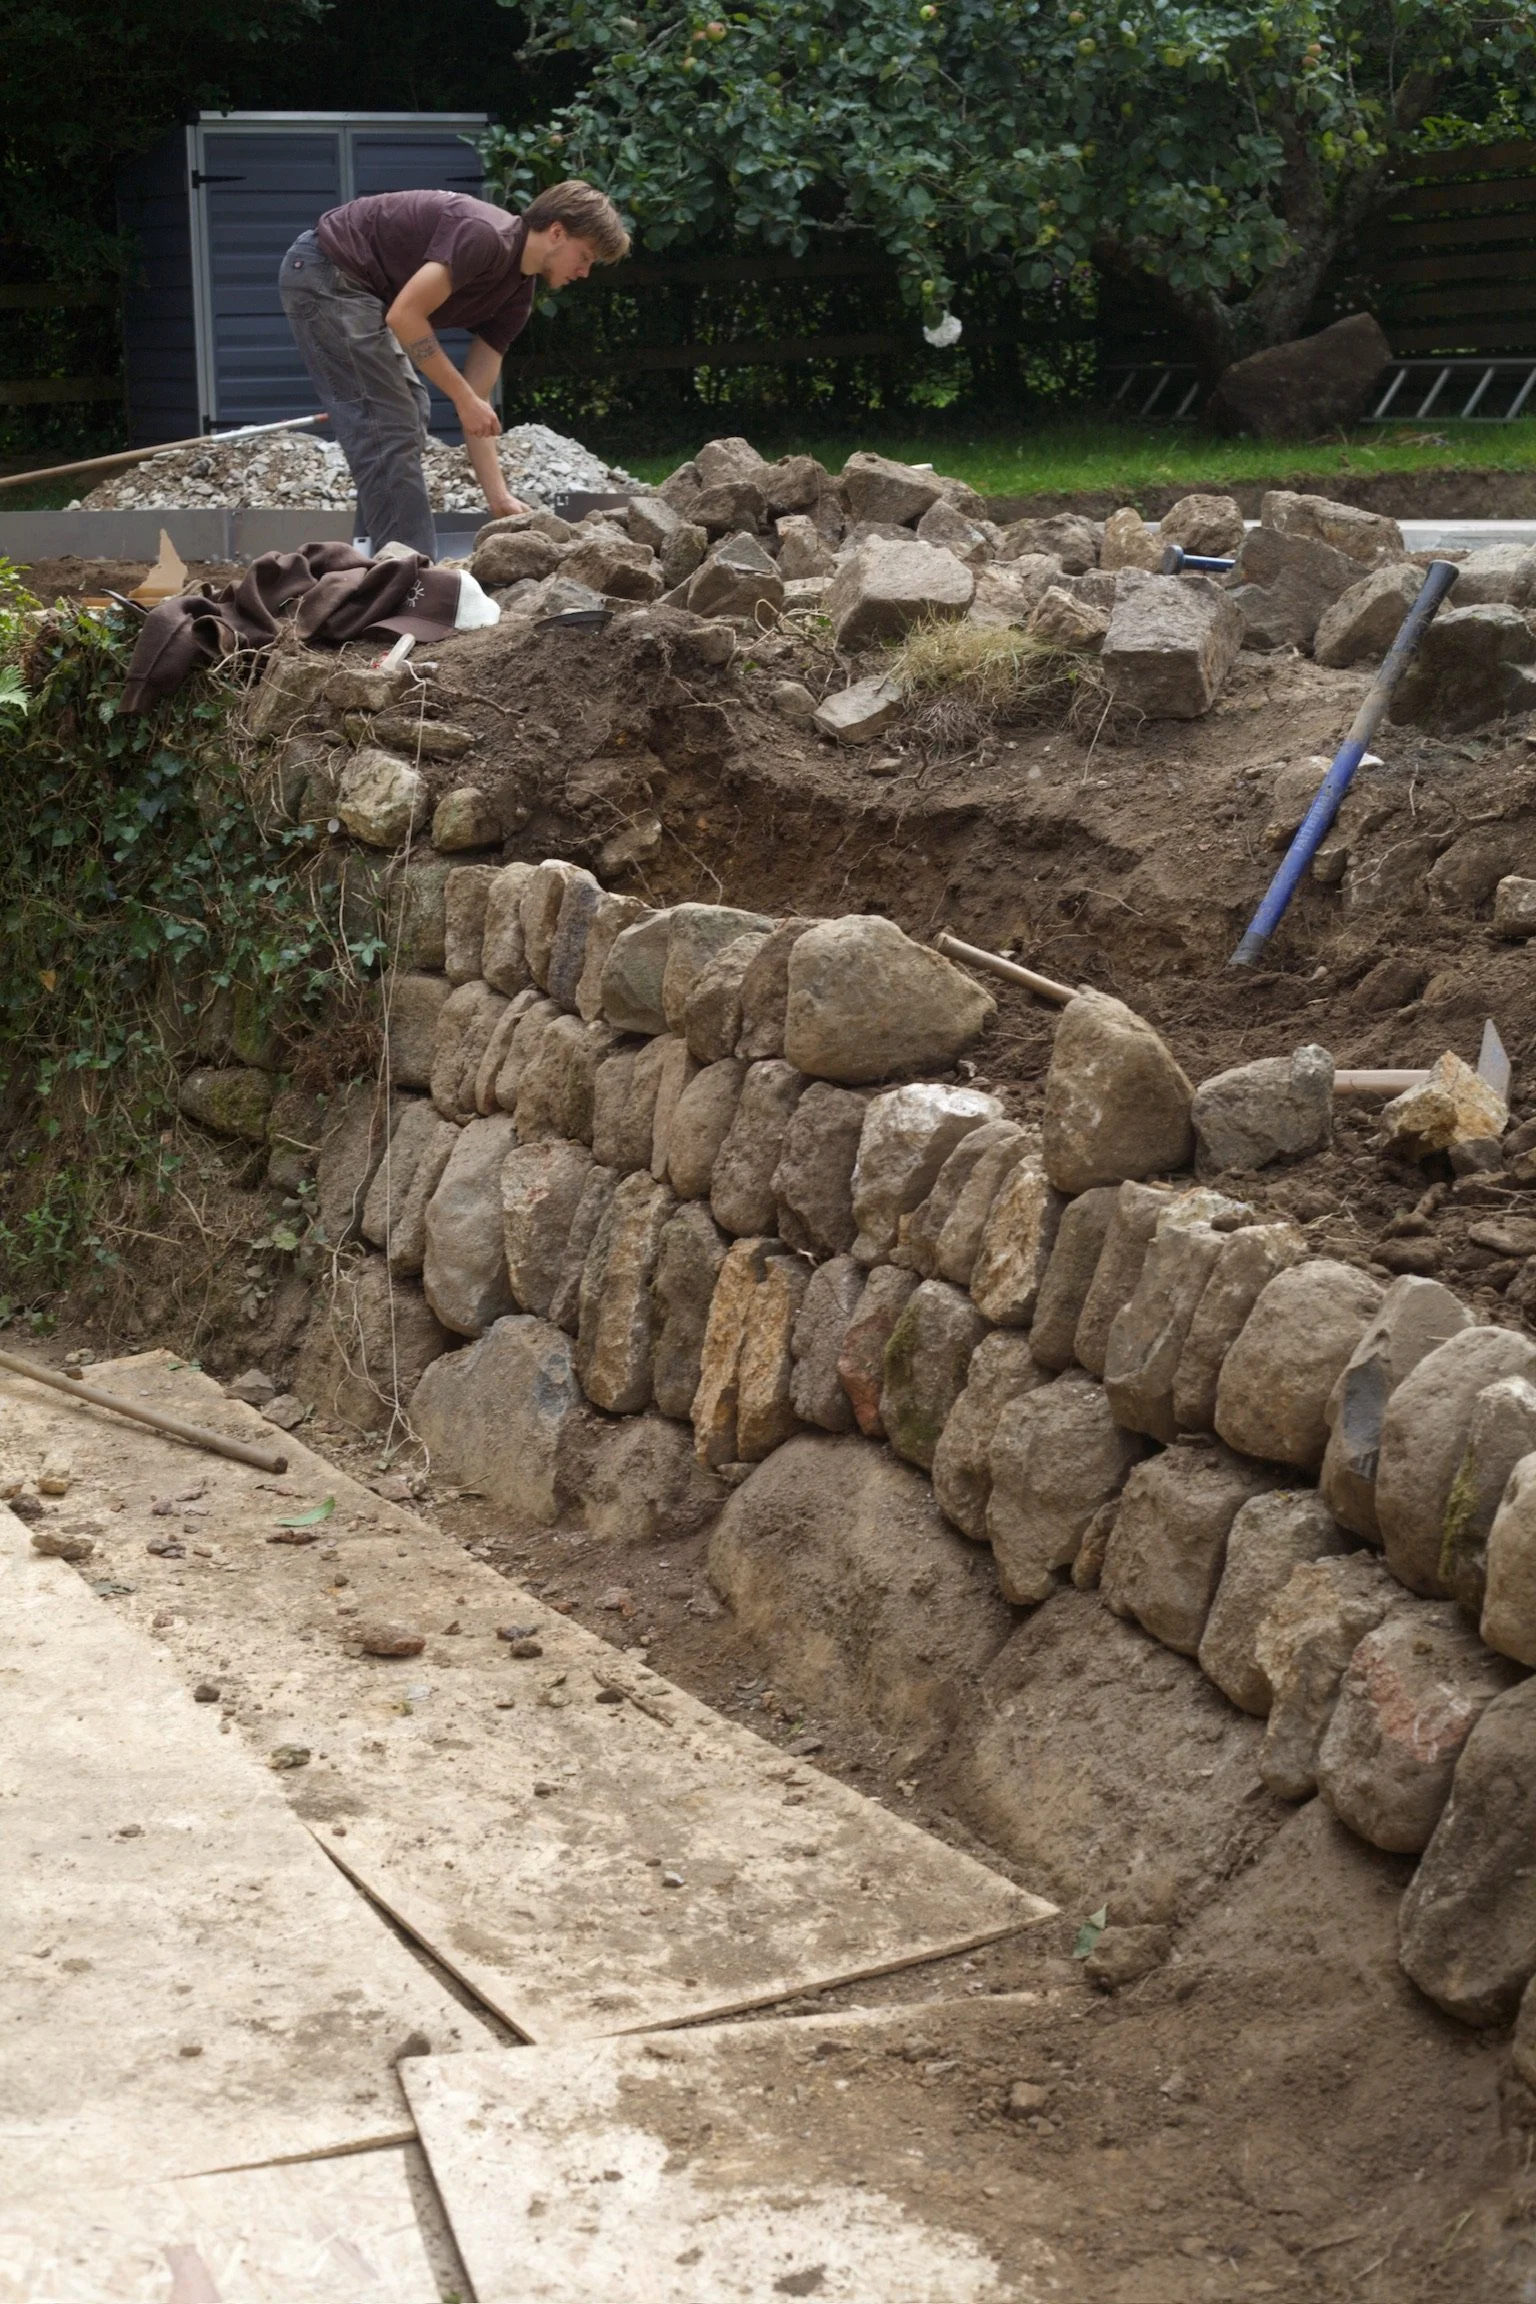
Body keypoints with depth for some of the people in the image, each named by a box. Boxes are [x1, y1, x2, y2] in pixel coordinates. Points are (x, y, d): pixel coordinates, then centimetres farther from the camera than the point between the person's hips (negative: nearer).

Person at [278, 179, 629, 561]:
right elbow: (405, 316, -24)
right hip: (324, 273, -10)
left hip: (353, 285, 10)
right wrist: (464, 398, -19)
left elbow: (475, 402, 8)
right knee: (388, 429, -11)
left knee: (407, 415, 15)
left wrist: (499, 498, 2)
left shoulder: (517, 294, 6)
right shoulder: (484, 237, -22)